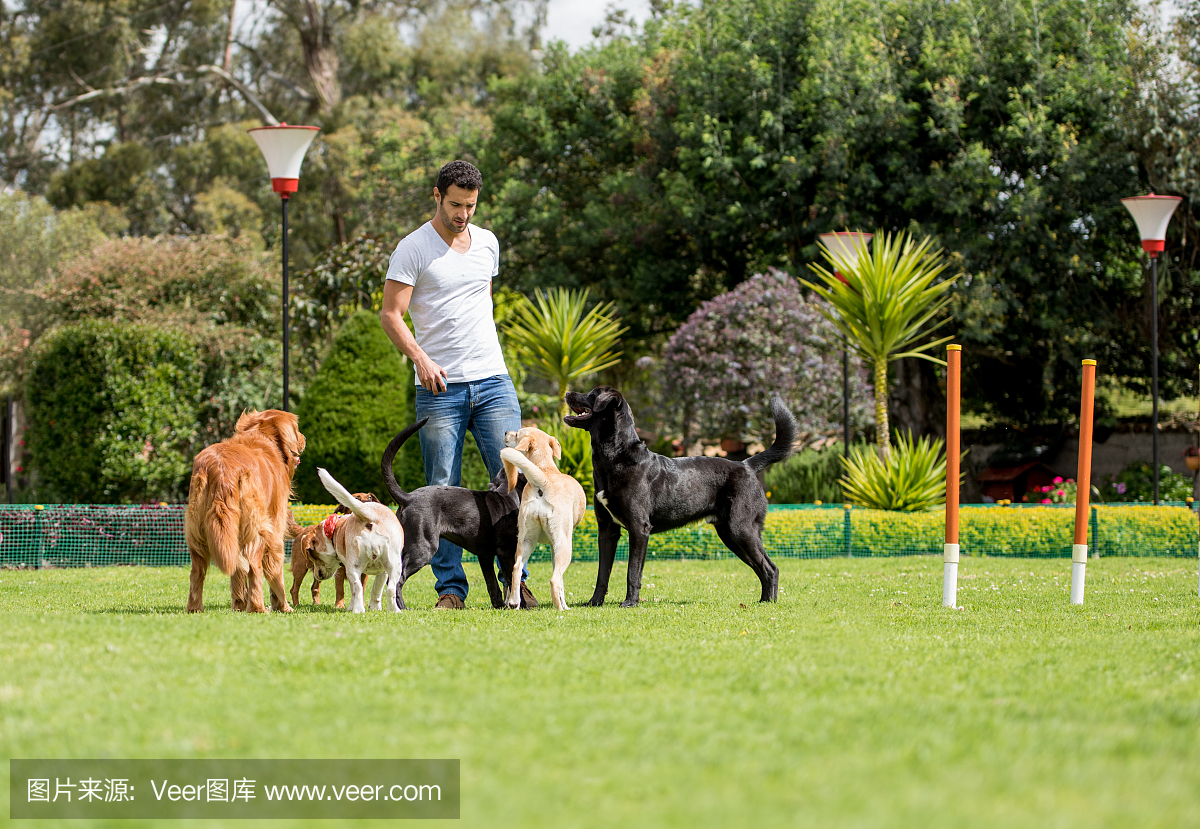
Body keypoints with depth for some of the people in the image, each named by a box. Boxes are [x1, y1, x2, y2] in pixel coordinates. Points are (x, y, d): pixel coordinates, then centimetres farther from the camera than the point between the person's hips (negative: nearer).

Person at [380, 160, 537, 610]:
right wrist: (420, 358, -21)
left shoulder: (487, 242, 13)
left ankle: (516, 579, 4)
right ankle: (451, 587, 3)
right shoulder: (413, 248, -3)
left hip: (493, 381, 4)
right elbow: (391, 314, -6)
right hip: (440, 387, -4)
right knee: (443, 491, -2)